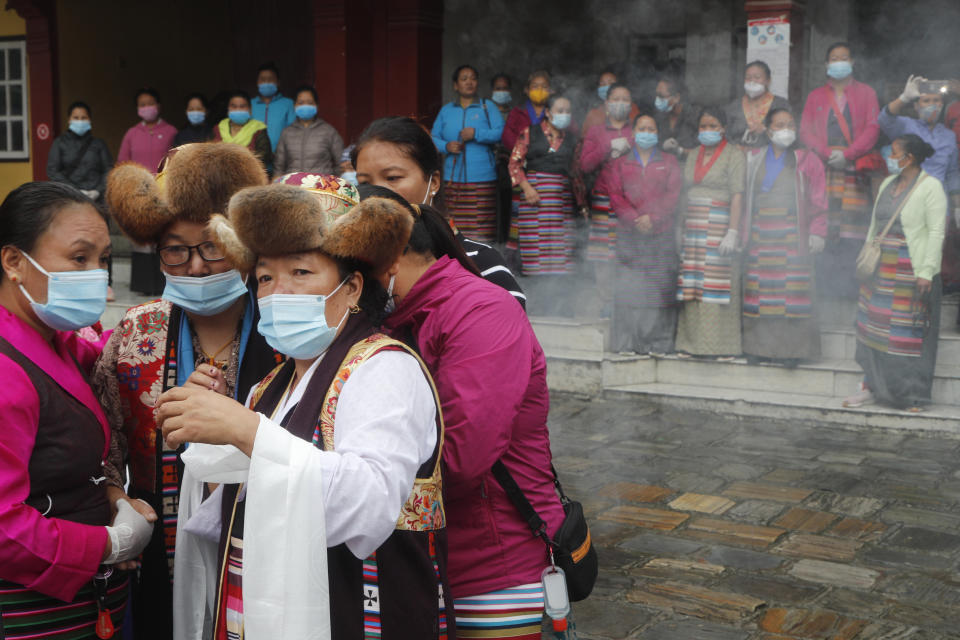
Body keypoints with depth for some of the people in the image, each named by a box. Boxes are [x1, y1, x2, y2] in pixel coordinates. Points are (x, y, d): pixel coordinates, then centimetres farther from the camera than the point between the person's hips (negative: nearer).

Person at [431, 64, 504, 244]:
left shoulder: (487, 107, 9)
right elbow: (433, 138, 16)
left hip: (482, 177, -2)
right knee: (456, 226, -3)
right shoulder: (446, 111, 17)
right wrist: (446, 146, -5)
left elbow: (501, 133, -3)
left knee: (483, 222, -8)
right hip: (454, 177, 2)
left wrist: (476, 133, -16)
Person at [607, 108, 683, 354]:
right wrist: (635, 219, -10)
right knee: (628, 288, -4)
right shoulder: (621, 163, 15)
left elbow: (674, 194, 2)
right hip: (629, 235, 1)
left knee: (660, 288, -5)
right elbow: (615, 196, 4)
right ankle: (627, 342, 1)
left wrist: (653, 218, -11)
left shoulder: (669, 162, 13)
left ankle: (659, 343, -1)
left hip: (661, 235, -1)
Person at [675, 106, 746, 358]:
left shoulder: (733, 154, 0)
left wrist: (732, 232, -17)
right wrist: (680, 228, 10)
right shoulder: (693, 156, 19)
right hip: (692, 228, 5)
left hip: (719, 227, -5)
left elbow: (737, 195, -8)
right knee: (692, 285, 2)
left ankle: (723, 345, -4)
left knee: (719, 285, -8)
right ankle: (692, 342, 7)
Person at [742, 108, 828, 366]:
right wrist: (741, 233, 6)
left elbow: (818, 200, 3)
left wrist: (817, 232, -6)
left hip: (792, 236, -2)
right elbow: (743, 197, 13)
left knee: (791, 290, -7)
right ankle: (759, 346, 5)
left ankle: (790, 349, -1)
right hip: (759, 235, 2)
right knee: (759, 290, -1)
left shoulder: (807, 160, 7)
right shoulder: (753, 159, 14)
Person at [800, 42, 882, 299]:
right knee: (824, 229, -6)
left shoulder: (866, 93, 14)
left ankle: (850, 285, -6)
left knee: (853, 231, -9)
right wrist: (827, 153, -9)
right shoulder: (815, 96, 18)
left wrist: (847, 154, -10)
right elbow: (805, 131, 8)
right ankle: (825, 285, -2)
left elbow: (872, 128, 3)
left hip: (854, 168, -1)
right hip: (823, 167, 1)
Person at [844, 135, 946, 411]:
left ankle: (911, 395, 7)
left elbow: (936, 233, -12)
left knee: (910, 332, -2)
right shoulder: (888, 184, 13)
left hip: (911, 272, -7)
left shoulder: (930, 187, -8)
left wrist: (926, 272, -18)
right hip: (881, 271, 7)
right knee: (874, 327, 8)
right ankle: (873, 386, 16)